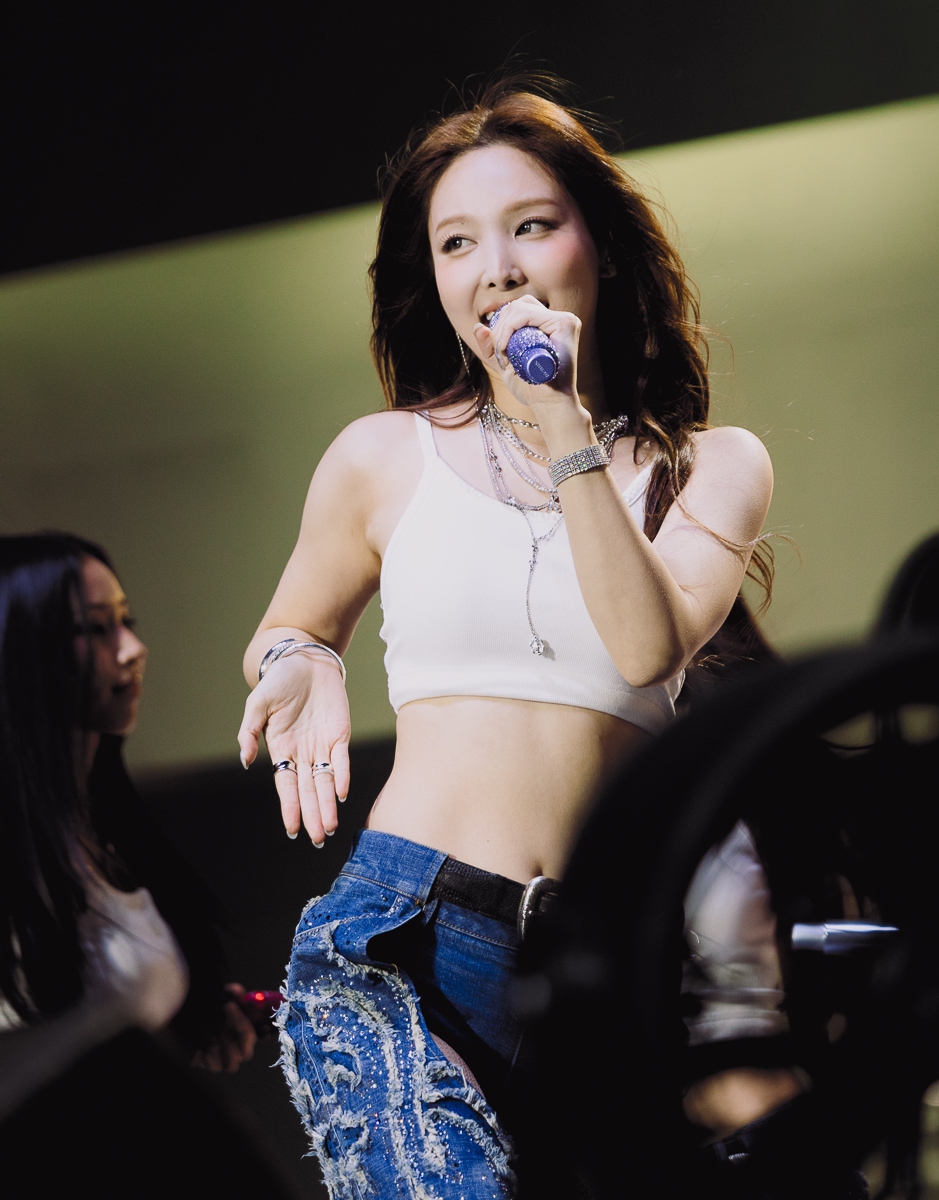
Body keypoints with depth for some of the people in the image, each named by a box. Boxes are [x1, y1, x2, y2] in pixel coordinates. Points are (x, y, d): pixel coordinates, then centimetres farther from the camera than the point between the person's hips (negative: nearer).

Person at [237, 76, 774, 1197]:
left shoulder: (712, 466, 10)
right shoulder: (385, 457, 9)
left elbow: (650, 649, -8)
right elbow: (288, 630, 25)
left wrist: (566, 433, -10)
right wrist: (304, 666, 2)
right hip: (396, 950, -2)